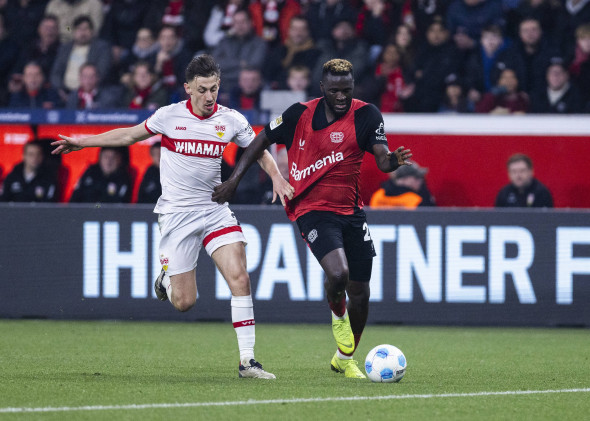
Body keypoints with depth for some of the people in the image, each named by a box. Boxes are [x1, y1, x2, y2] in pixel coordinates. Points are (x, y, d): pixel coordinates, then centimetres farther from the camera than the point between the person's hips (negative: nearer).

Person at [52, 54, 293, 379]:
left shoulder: (231, 120, 0)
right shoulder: (170, 115, -3)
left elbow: (259, 152, 16)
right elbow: (130, 135, 12)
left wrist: (277, 178, -3)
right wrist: (82, 142, 14)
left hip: (215, 211, 1)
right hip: (176, 214, -1)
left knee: (239, 277, -18)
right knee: (184, 302, -4)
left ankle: (247, 360, -13)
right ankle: (167, 277, 34)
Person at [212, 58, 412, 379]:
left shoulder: (366, 115, -5)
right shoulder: (300, 115, -5)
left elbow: (382, 160, -13)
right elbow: (262, 140, 8)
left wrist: (394, 160, -37)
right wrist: (233, 180, 5)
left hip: (351, 210, 3)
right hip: (312, 209, -3)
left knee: (360, 293, 7)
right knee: (338, 274, -27)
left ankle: (345, 359, 32)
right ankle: (338, 317, 8)